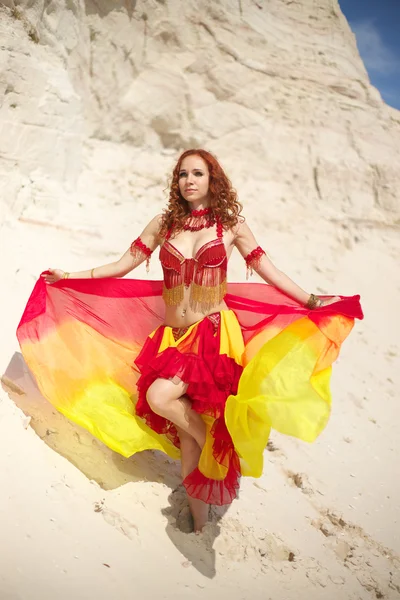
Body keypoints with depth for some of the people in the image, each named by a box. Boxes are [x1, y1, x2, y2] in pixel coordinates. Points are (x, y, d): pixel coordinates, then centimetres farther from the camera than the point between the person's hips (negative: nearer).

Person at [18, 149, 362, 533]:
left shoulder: (231, 224, 3)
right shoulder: (164, 223, 9)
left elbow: (267, 271, 3)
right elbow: (124, 264, 10)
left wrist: (311, 302, -5)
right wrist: (67, 277, 8)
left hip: (213, 334, -3)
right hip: (173, 336, 3)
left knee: (160, 396, -24)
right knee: (185, 424, 2)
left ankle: (220, 451, 3)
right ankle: (198, 517, 20)